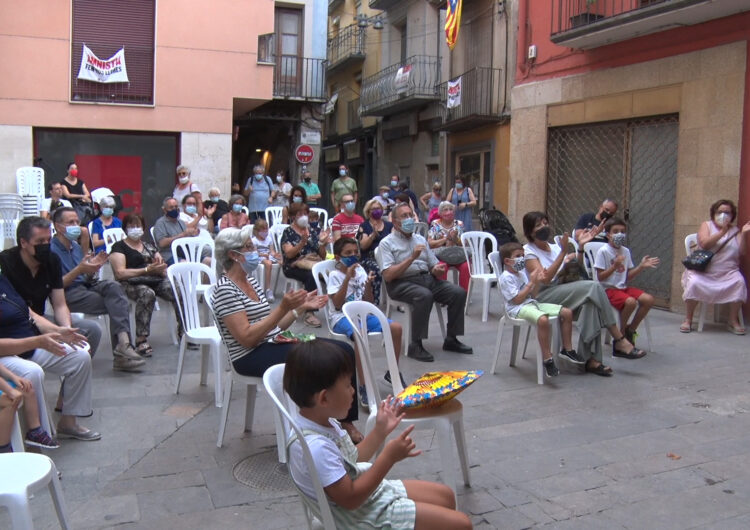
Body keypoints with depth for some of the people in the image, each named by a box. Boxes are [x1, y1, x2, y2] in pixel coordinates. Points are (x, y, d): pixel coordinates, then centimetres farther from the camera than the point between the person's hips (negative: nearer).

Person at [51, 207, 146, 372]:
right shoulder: (51, 250, -5)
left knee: (113, 286, -26)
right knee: (116, 304, -23)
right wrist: (79, 270, -21)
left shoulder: (75, 247, 20)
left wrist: (93, 267, 0)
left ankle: (123, 343, -37)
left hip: (84, 286, 6)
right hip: (67, 295, -6)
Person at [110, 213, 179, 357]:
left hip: (156, 280, 4)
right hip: (132, 283, -4)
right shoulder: (119, 247, 9)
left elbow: (163, 269, 21)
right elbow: (120, 273, -6)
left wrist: (160, 268, -5)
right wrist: (147, 270, -13)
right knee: (147, 293, -40)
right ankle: (141, 340, -38)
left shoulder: (148, 245, 26)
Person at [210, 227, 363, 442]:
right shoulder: (225, 289, -13)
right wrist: (283, 308, -23)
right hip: (251, 357, -9)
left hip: (274, 344, 9)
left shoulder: (251, 281, 14)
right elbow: (247, 338, -21)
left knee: (344, 351, -7)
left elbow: (272, 326, 13)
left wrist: (300, 307, 4)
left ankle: (346, 422, -3)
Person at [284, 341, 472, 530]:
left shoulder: (323, 423, -2)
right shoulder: (316, 447, -32)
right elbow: (350, 499, -28)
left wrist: (381, 431, 6)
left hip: (370, 492, 10)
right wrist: (389, 458, -28)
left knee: (446, 496, 21)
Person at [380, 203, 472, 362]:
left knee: (459, 293, -14)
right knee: (425, 295, -36)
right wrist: (412, 258, -17)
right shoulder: (387, 243, 1)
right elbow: (388, 275, -12)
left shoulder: (420, 239, 21)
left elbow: (434, 265, 21)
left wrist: (437, 270, -4)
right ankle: (415, 345, -27)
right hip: (402, 283, -6)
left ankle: (451, 339, -2)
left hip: (427, 278, 6)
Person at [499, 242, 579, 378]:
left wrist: (538, 282, 1)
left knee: (567, 312, 0)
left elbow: (532, 294, 18)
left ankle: (567, 349, 12)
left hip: (531, 303, 9)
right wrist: (531, 283, -14)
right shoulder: (506, 278, -10)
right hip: (518, 308, -9)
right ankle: (547, 359, -30)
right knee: (543, 319, -40)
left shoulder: (522, 273, 17)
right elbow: (517, 299, -18)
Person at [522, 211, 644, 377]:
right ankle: (619, 340, -20)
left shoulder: (554, 247, 18)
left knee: (590, 303, -27)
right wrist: (563, 252, -18)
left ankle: (589, 358, -29)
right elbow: (544, 279, -17)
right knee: (593, 287, -24)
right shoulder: (528, 251, -3)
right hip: (542, 297, -6)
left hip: (561, 291, 6)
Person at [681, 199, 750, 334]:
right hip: (704, 270, -2)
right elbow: (704, 244, -9)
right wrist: (722, 232, -16)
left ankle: (733, 321, -12)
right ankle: (688, 320, -15)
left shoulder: (735, 230, 14)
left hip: (728, 272, 2)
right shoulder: (706, 225, 8)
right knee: (694, 283, -31)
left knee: (739, 282, -28)